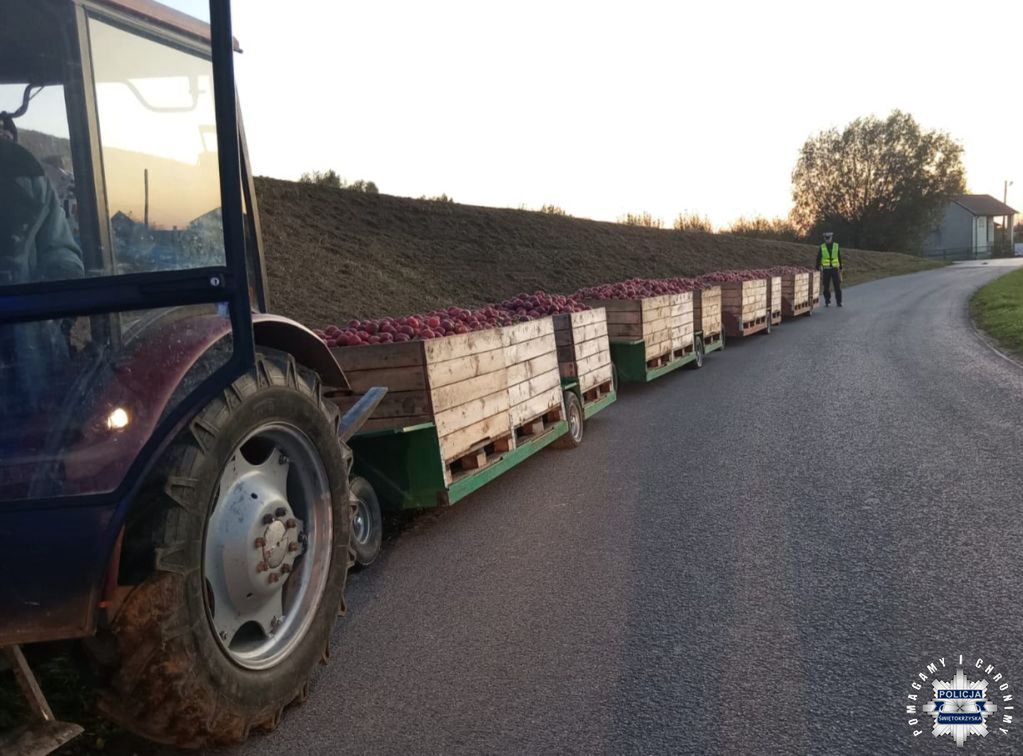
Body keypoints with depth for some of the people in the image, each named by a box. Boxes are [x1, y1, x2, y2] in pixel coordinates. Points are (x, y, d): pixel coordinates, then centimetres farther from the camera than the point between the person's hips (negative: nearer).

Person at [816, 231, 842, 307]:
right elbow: (818, 259, 2)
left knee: (837, 286, -2)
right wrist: (817, 270, -2)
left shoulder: (836, 246, 1)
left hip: (835, 269, 0)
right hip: (826, 270, 0)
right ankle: (827, 302, 11)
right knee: (826, 287, 1)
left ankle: (839, 302, 7)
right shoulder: (822, 247, -1)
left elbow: (839, 258, 6)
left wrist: (841, 268, 3)